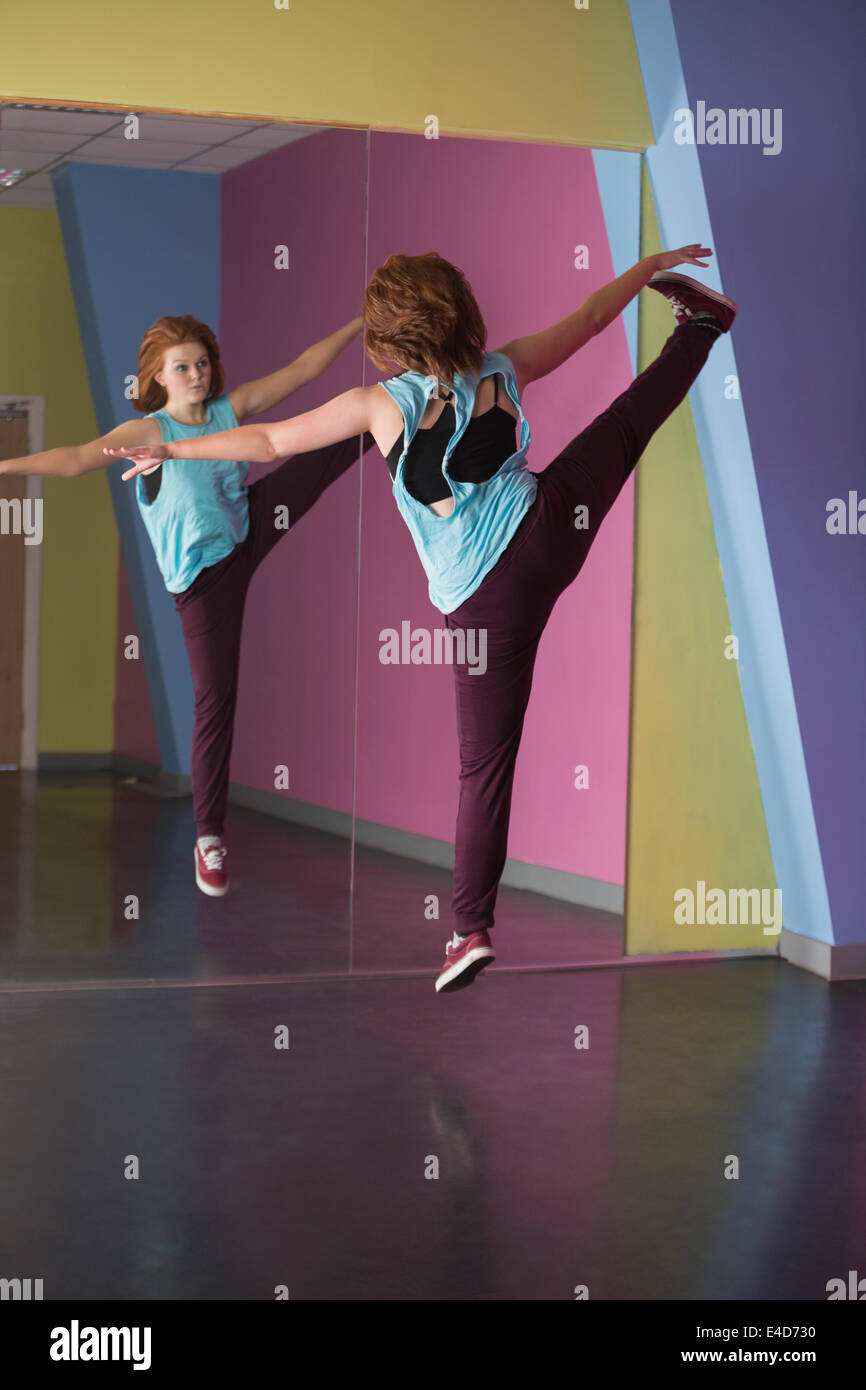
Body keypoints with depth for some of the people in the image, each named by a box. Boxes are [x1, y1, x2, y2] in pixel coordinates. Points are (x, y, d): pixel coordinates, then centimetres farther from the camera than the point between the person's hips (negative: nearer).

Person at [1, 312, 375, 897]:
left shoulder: (231, 407, -1)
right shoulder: (148, 430, -15)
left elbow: (303, 368, 4)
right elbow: (75, 459, -28)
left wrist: (364, 321, 4)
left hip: (251, 527, 4)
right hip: (205, 575, -4)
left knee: (330, 451, 0)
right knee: (215, 700, -3)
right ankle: (209, 838, 9)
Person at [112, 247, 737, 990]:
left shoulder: (379, 404, -6)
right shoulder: (505, 369, 2)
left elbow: (268, 440, 1)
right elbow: (590, 317, 18)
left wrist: (171, 449, 14)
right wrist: (652, 265, 34)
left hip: (486, 595, -3)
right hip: (546, 524, 3)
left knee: (485, 762, 3)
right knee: (631, 415, 28)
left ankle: (473, 926, 7)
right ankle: (699, 322, 50)